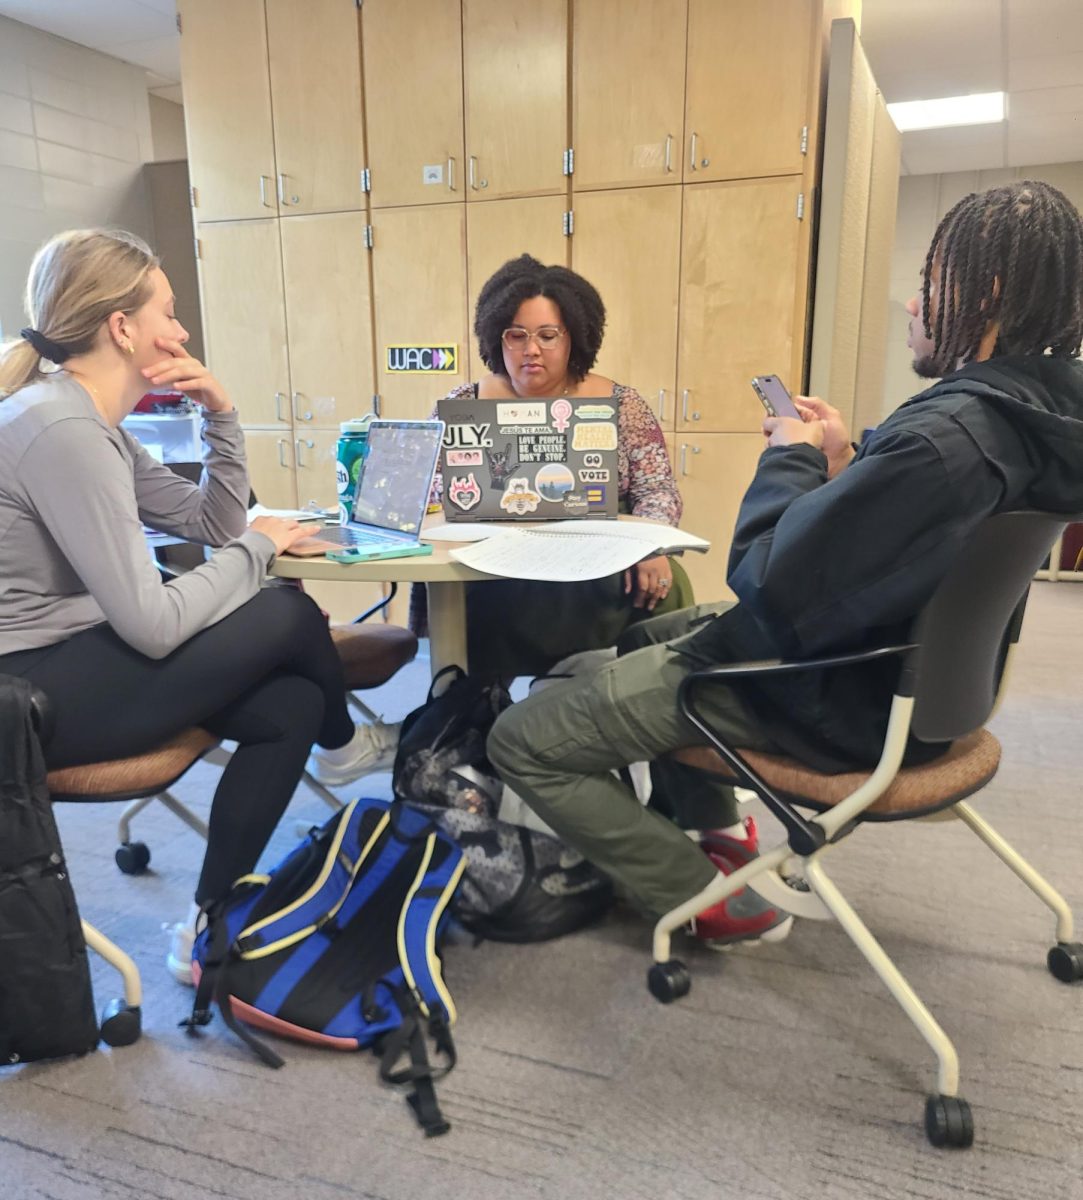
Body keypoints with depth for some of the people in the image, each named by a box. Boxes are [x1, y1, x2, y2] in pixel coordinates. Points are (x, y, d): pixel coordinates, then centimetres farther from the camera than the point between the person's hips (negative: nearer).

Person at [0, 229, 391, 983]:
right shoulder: (61, 429, -21)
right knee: (290, 615, -7)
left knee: (290, 703, 0)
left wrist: (221, 417, 2)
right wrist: (258, 547, -10)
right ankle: (343, 746, 27)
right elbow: (152, 625, -25)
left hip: (65, 664, 10)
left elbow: (215, 524, 15)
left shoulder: (90, 423, 10)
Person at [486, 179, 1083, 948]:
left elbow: (771, 586, -30)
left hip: (834, 698, -10)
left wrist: (793, 459, -14)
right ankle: (720, 830, 25)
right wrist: (841, 467, 0)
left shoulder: (950, 435, -32)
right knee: (641, 634, 29)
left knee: (521, 740, -7)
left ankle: (721, 902, 4)